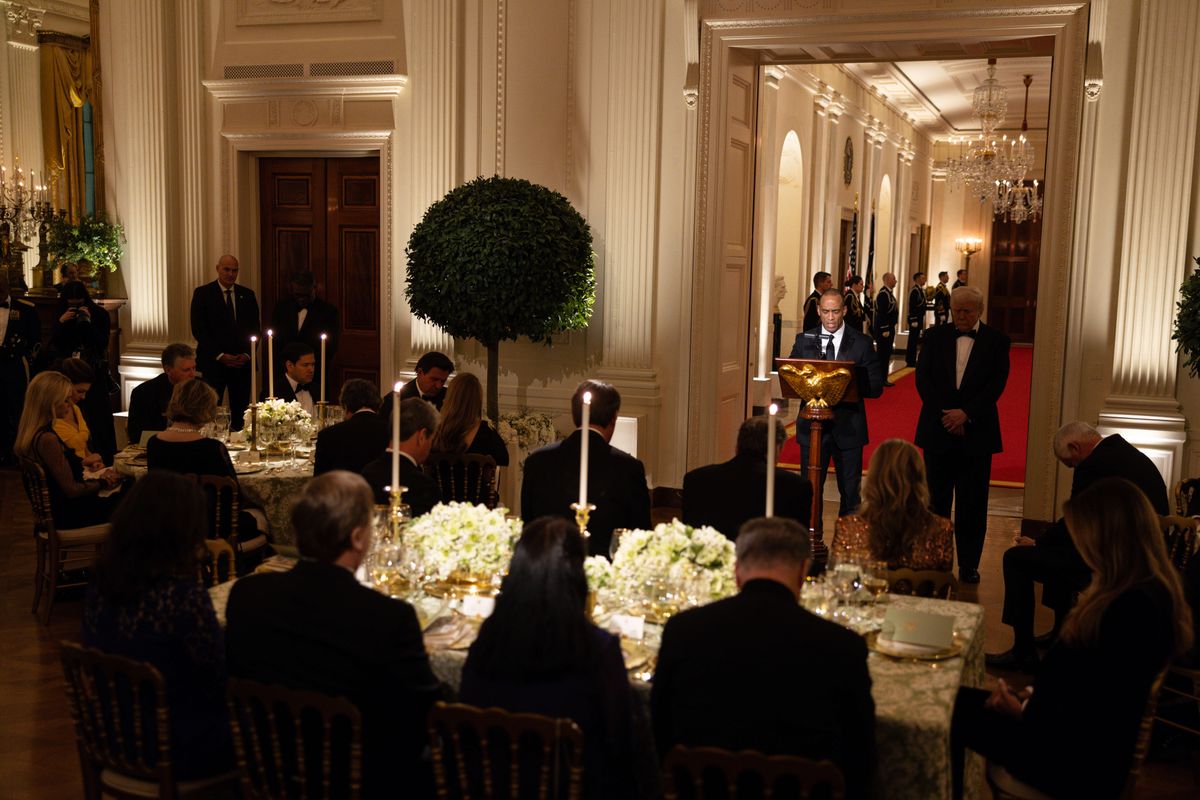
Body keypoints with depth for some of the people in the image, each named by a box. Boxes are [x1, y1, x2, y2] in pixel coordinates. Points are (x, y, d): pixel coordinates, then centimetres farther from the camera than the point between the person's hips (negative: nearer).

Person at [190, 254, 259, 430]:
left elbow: (254, 328, 11)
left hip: (242, 362, 3)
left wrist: (247, 354, -4)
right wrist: (220, 355, -12)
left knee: (241, 412, 1)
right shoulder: (202, 293, 1)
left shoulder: (247, 295, 11)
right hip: (213, 362, -3)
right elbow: (198, 330, -5)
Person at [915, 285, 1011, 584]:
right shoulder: (936, 337, 6)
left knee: (972, 503, 3)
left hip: (976, 432, -1)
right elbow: (923, 378, -1)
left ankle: (969, 564, 13)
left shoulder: (996, 341, 2)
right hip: (938, 430, 1)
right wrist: (944, 415, -11)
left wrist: (966, 413, -17)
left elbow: (996, 384, -6)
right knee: (936, 499, 6)